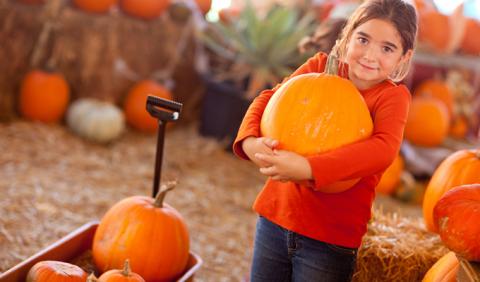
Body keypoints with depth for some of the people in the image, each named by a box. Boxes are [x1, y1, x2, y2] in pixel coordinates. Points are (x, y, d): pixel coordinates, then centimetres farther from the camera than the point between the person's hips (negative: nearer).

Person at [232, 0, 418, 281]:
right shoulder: (321, 66, 0)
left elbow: (383, 149, -27)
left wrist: (307, 168, -38)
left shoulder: (394, 96, -11)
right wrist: (249, 140, -25)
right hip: (274, 218, 4)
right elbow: (270, 98, -3)